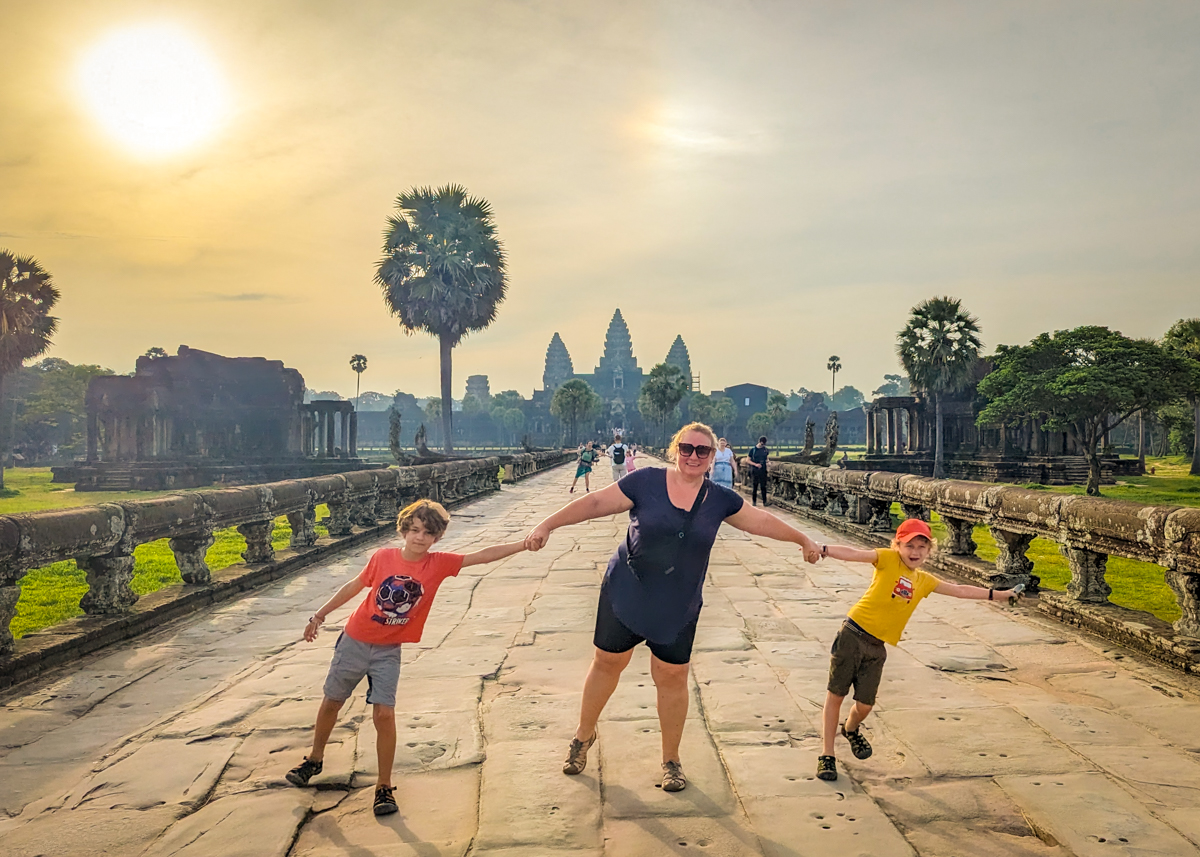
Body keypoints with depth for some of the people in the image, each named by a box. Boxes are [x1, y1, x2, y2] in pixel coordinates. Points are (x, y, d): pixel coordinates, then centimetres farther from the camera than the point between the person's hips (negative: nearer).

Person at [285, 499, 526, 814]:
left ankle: (384, 786, 6)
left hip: (388, 651, -1)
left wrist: (524, 544, -26)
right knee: (331, 703, 16)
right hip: (354, 642, 1)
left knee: (384, 714, -10)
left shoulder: (438, 564, -13)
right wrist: (320, 615, 11)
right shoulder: (383, 557, -13)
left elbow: (483, 556, -18)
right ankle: (315, 760, 42)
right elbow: (355, 586, 2)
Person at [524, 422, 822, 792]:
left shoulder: (719, 499, 0)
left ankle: (671, 760, 27)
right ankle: (584, 735, 36)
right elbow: (595, 503, -9)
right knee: (607, 663, 10)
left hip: (678, 608, 2)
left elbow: (762, 521, 13)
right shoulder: (646, 481, -10)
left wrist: (803, 540, 21)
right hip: (625, 595, -1)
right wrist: (547, 525, -14)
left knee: (672, 678, 6)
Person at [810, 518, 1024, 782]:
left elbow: (959, 590, 23)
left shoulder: (924, 581, 12)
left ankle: (851, 729, 43)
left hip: (877, 648, 5)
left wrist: (998, 594, 27)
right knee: (835, 695, 2)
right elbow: (856, 554, -22)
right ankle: (827, 755, 16)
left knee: (865, 705, 8)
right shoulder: (888, 560, -6)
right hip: (852, 636, -5)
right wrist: (822, 549, -38)